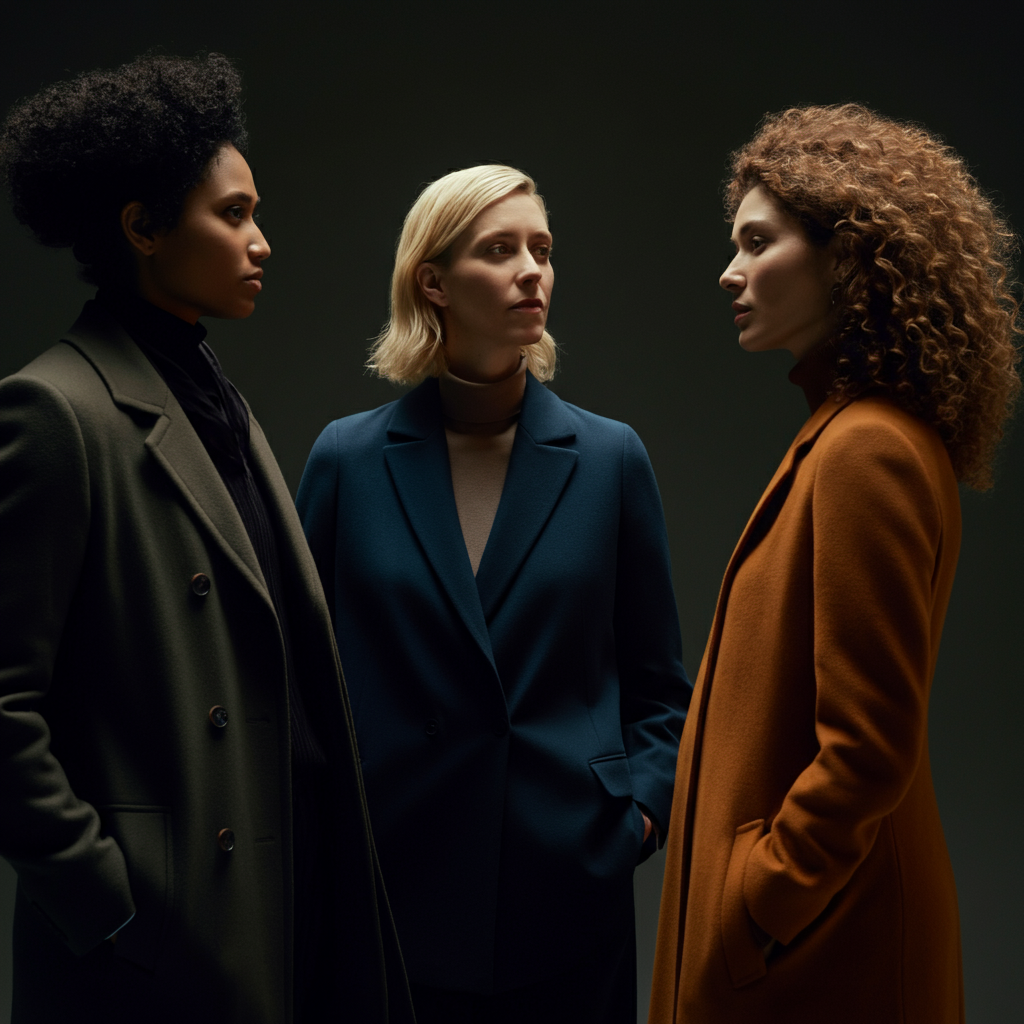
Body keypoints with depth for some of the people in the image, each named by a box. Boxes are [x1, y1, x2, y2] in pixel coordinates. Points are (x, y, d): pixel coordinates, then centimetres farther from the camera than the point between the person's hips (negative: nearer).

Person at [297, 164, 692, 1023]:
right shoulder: (347, 461, 0)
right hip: (399, 882, 0)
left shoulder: (609, 459, 2)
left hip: (570, 887, 1)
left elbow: (658, 685, 9)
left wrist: (641, 806, -4)